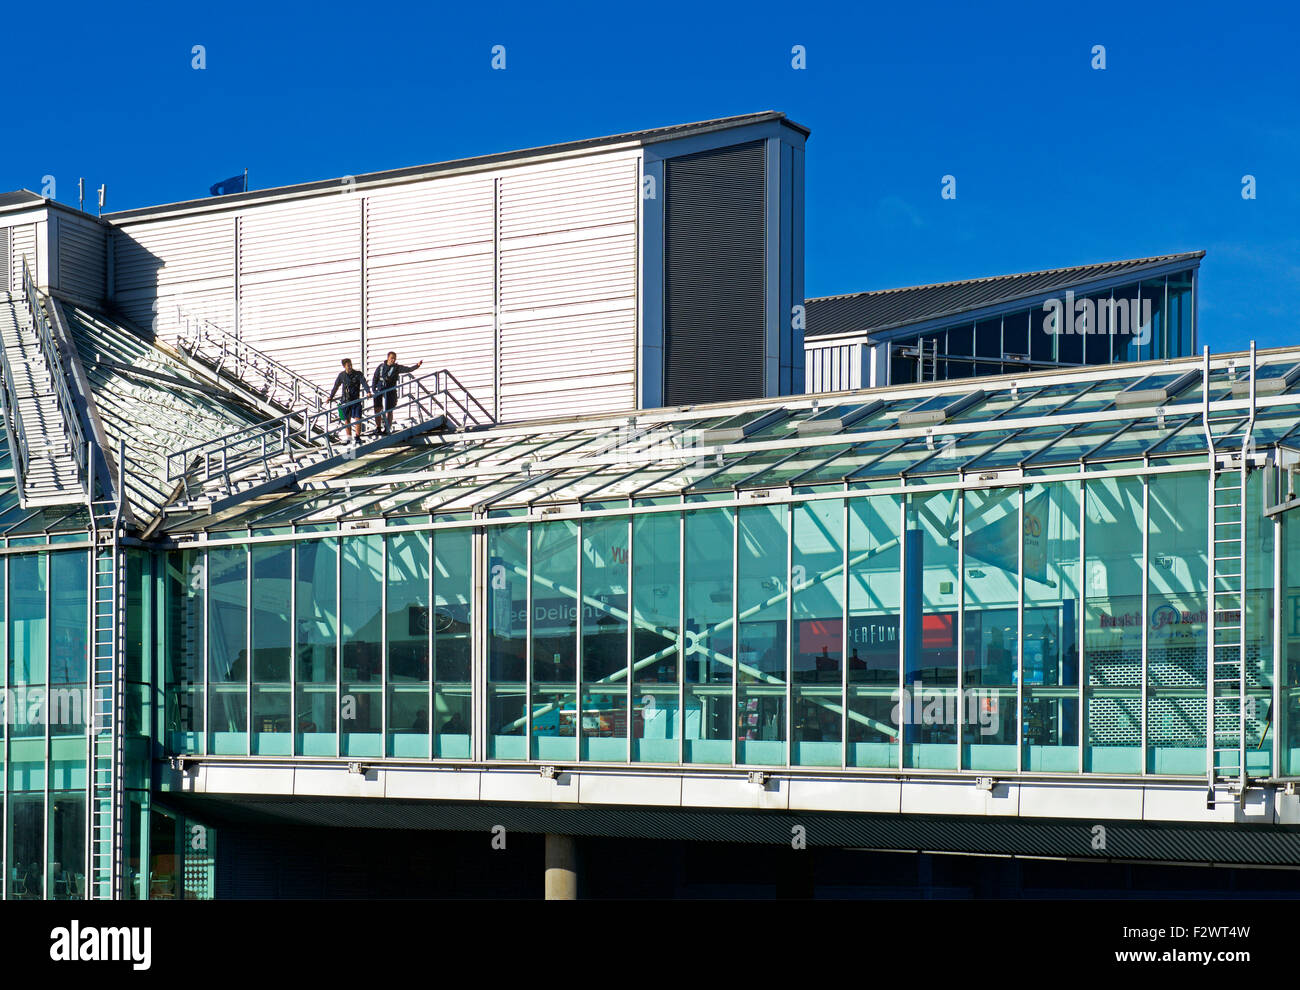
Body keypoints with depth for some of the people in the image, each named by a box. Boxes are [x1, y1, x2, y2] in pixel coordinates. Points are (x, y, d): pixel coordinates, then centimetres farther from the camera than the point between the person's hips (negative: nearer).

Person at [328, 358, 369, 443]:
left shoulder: (358, 374, -2)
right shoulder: (342, 375, 5)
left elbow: (364, 383, -15)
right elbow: (336, 386, 17)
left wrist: (368, 392, -32)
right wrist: (331, 397, 21)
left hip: (356, 400, -2)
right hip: (345, 401, 2)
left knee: (358, 419, -11)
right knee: (347, 420, 7)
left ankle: (357, 437, -4)